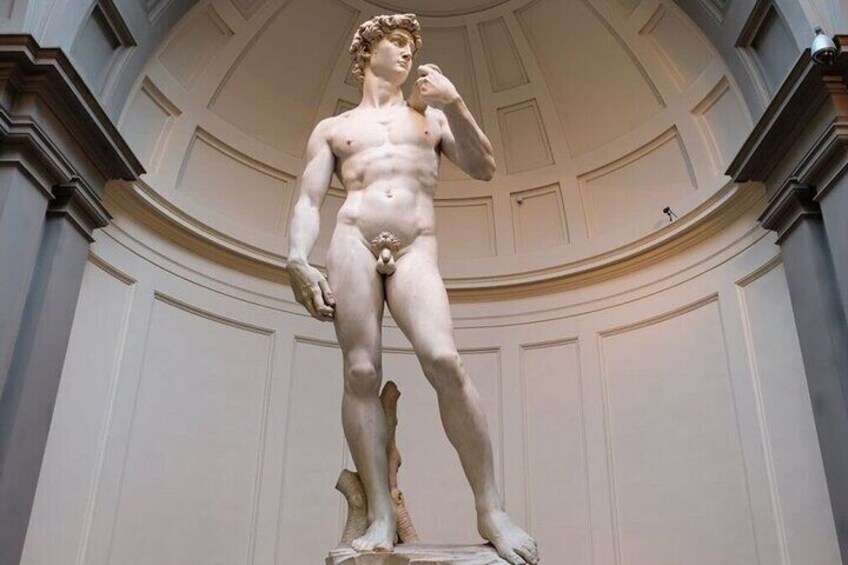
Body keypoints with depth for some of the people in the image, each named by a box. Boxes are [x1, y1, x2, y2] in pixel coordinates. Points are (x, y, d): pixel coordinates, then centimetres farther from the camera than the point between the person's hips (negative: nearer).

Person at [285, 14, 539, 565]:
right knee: (362, 373, -12)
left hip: (415, 251, 0)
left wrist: (455, 103, 3)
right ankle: (381, 516, -10)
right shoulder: (332, 128, 22)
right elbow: (309, 201, 10)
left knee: (444, 360, -22)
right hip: (353, 241, 1)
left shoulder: (432, 116, 26)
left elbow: (484, 169, 14)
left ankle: (492, 510, -18)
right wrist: (299, 259, -9)